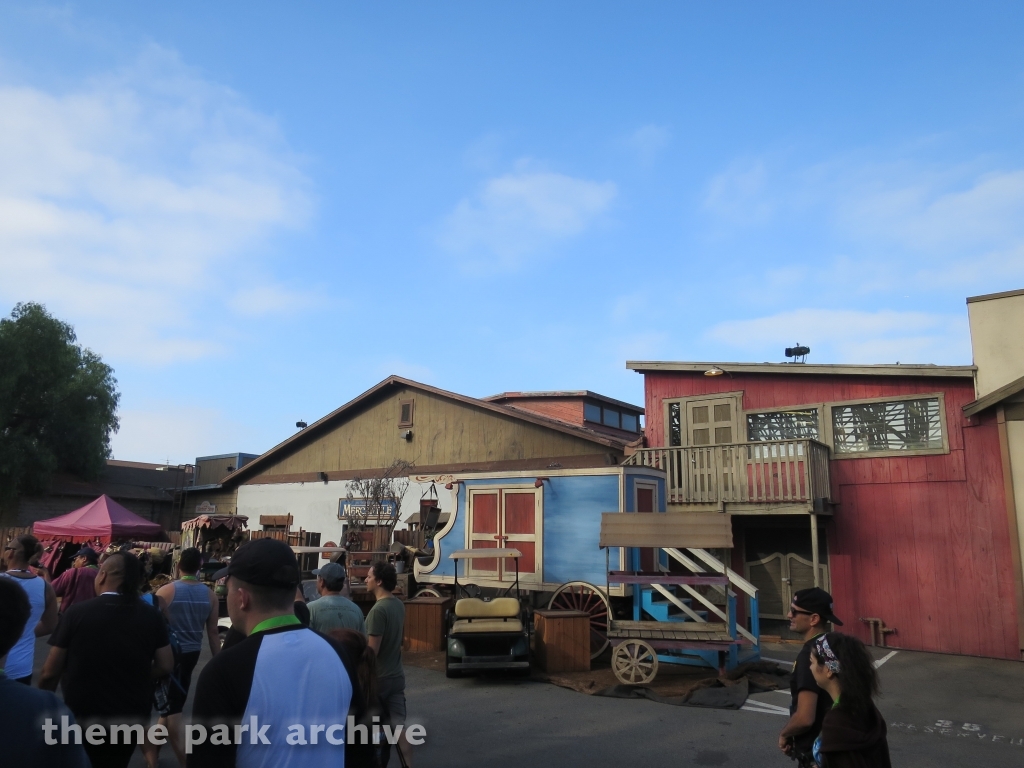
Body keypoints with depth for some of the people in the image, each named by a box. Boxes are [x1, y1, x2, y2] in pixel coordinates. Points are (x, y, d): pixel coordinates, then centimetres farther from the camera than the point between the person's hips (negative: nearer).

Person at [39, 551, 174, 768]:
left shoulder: (76, 613, -14)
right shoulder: (152, 616, -7)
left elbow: (51, 673, -9)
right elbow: (165, 666, -4)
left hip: (82, 716, -3)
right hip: (131, 717, 3)